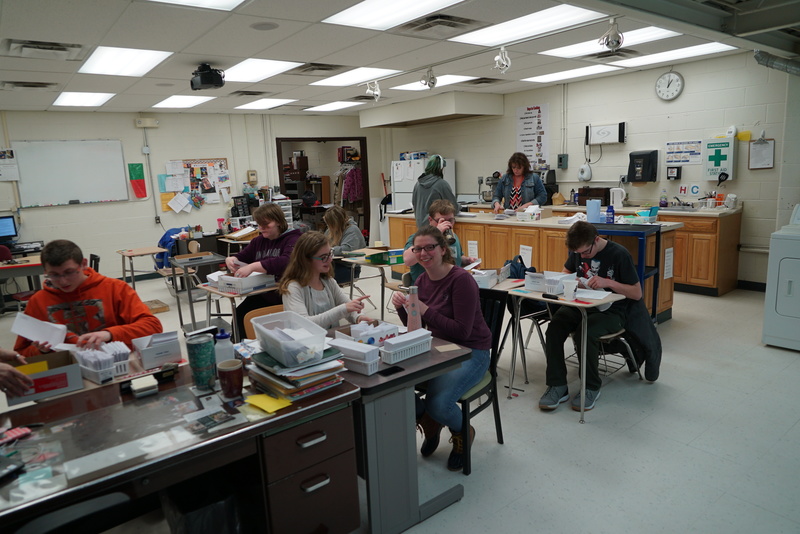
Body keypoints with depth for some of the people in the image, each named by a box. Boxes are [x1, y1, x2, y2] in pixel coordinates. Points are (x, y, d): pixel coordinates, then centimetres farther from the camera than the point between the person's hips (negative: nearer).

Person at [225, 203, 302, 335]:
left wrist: (252, 267, -32)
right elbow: (240, 257, 25)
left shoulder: (293, 239, -5)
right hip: (261, 295, 6)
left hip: (282, 296, -6)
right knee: (239, 314, -18)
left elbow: (286, 262, -25)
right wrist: (230, 260, -1)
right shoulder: (258, 241, 20)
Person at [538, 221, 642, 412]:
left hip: (610, 312, -5)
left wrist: (608, 282, -22)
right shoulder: (578, 251, 5)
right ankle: (557, 387, -15)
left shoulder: (619, 254, -11)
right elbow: (566, 271, 26)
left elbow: (637, 293, -8)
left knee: (585, 332, -35)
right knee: (554, 328, -25)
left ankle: (591, 388, -12)